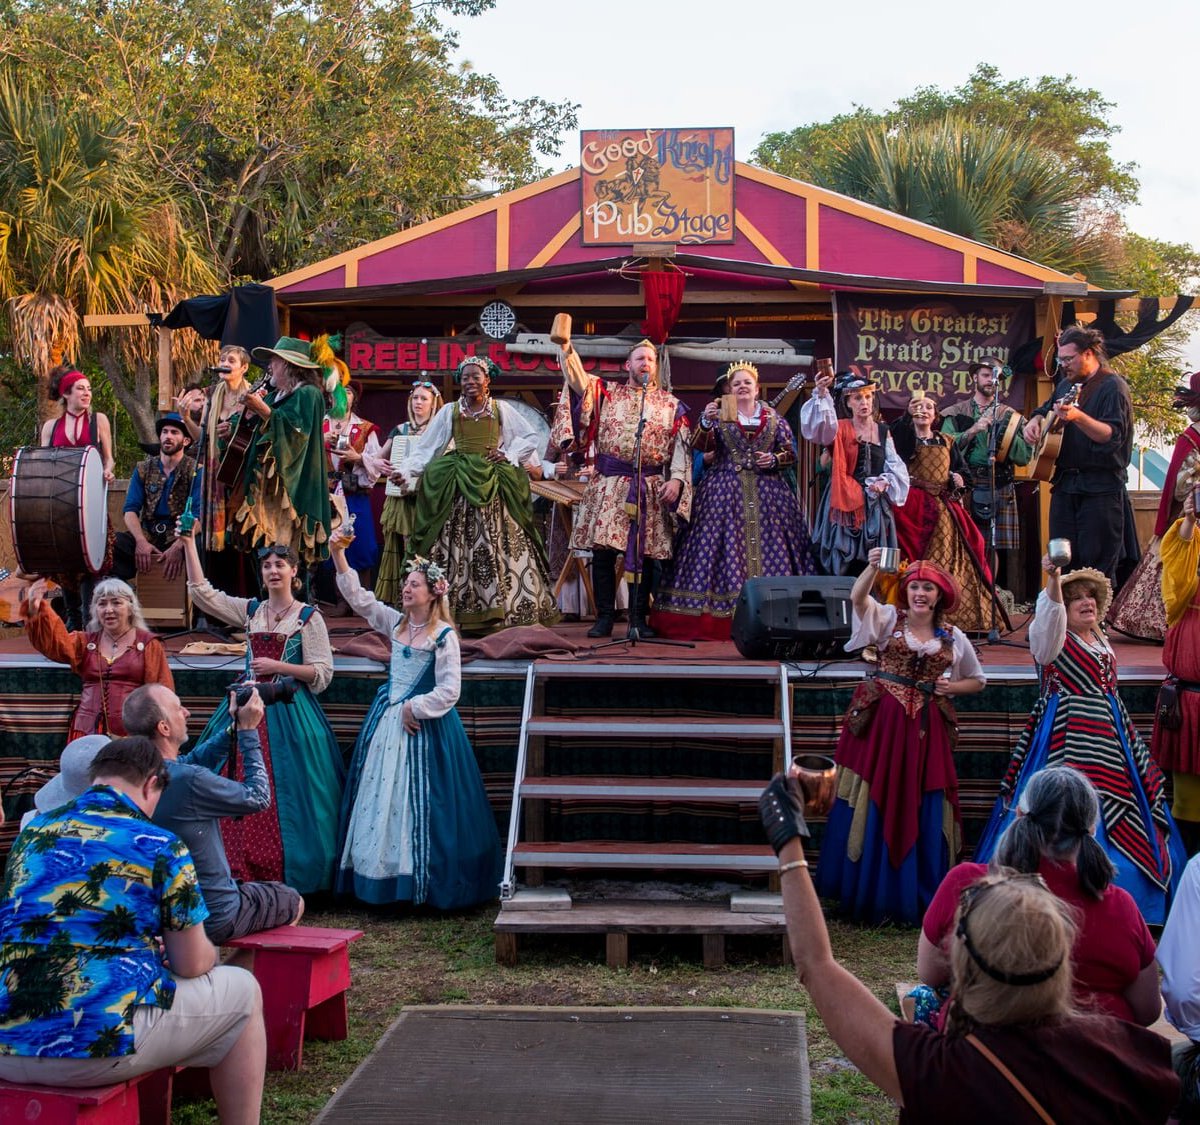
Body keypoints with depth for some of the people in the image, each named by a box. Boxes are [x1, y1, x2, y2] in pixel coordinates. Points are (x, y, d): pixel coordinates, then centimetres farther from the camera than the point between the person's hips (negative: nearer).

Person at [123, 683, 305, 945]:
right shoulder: (189, 781, -31)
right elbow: (258, 798, -16)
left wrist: (234, 727, 2)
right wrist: (248, 731, -11)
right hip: (212, 919, -7)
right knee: (293, 903, 19)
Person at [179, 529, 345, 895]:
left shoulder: (309, 617, 0)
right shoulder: (250, 611, 12)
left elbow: (322, 674, -4)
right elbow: (202, 593, 6)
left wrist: (278, 666, -12)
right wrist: (189, 545, 1)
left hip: (290, 711, -4)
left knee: (281, 792, -7)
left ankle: (285, 875, -1)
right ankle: (241, 872, 6)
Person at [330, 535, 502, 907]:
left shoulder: (443, 636, -11)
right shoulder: (395, 623, 8)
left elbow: (449, 691, -14)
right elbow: (358, 597, 7)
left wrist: (414, 708, -13)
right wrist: (339, 556, -1)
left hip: (424, 724, -7)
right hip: (388, 719, 7)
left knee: (416, 800, -5)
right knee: (379, 793, 6)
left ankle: (422, 880, 2)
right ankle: (384, 873, 12)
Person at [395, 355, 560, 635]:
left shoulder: (501, 409, 9)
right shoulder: (450, 412, 9)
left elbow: (530, 438, 13)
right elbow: (426, 447, 6)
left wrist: (508, 455, -1)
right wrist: (406, 471, -7)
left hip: (493, 488, 0)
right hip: (458, 490, 0)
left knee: (497, 546, -4)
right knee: (457, 547, -5)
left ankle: (497, 612, -2)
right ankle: (458, 614, -5)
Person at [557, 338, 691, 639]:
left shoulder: (671, 404, 11)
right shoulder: (606, 392, 10)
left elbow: (681, 446, 6)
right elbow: (577, 376, -3)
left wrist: (676, 479, -7)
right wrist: (564, 345, -18)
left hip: (652, 489, 1)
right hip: (608, 486, -1)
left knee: (645, 555, 2)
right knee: (603, 551, -4)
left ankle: (639, 617, 11)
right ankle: (604, 617, 3)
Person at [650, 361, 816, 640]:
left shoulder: (773, 418, 12)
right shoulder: (719, 414, 7)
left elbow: (790, 453, 13)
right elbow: (700, 446, -7)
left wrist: (775, 459, -7)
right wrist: (706, 422, -25)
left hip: (767, 492, 2)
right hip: (725, 490, -2)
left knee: (769, 548, -3)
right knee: (725, 547, -7)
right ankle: (718, 620, -7)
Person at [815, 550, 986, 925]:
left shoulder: (953, 637, 10)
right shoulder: (888, 620, 2)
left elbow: (977, 680, 22)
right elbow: (857, 597, -18)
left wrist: (951, 687, 2)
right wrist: (873, 568, -36)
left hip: (925, 729, 2)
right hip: (882, 722, -2)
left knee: (922, 816, 3)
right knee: (877, 808, 1)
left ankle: (917, 899, 15)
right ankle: (873, 895, 12)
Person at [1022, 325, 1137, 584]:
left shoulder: (1113, 386, -8)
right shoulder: (1067, 385, 16)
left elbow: (1113, 436, -21)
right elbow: (1045, 409, 34)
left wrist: (1078, 417, -37)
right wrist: (1035, 421, 10)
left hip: (1100, 487, -8)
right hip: (1064, 483, 8)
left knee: (1098, 566, -7)